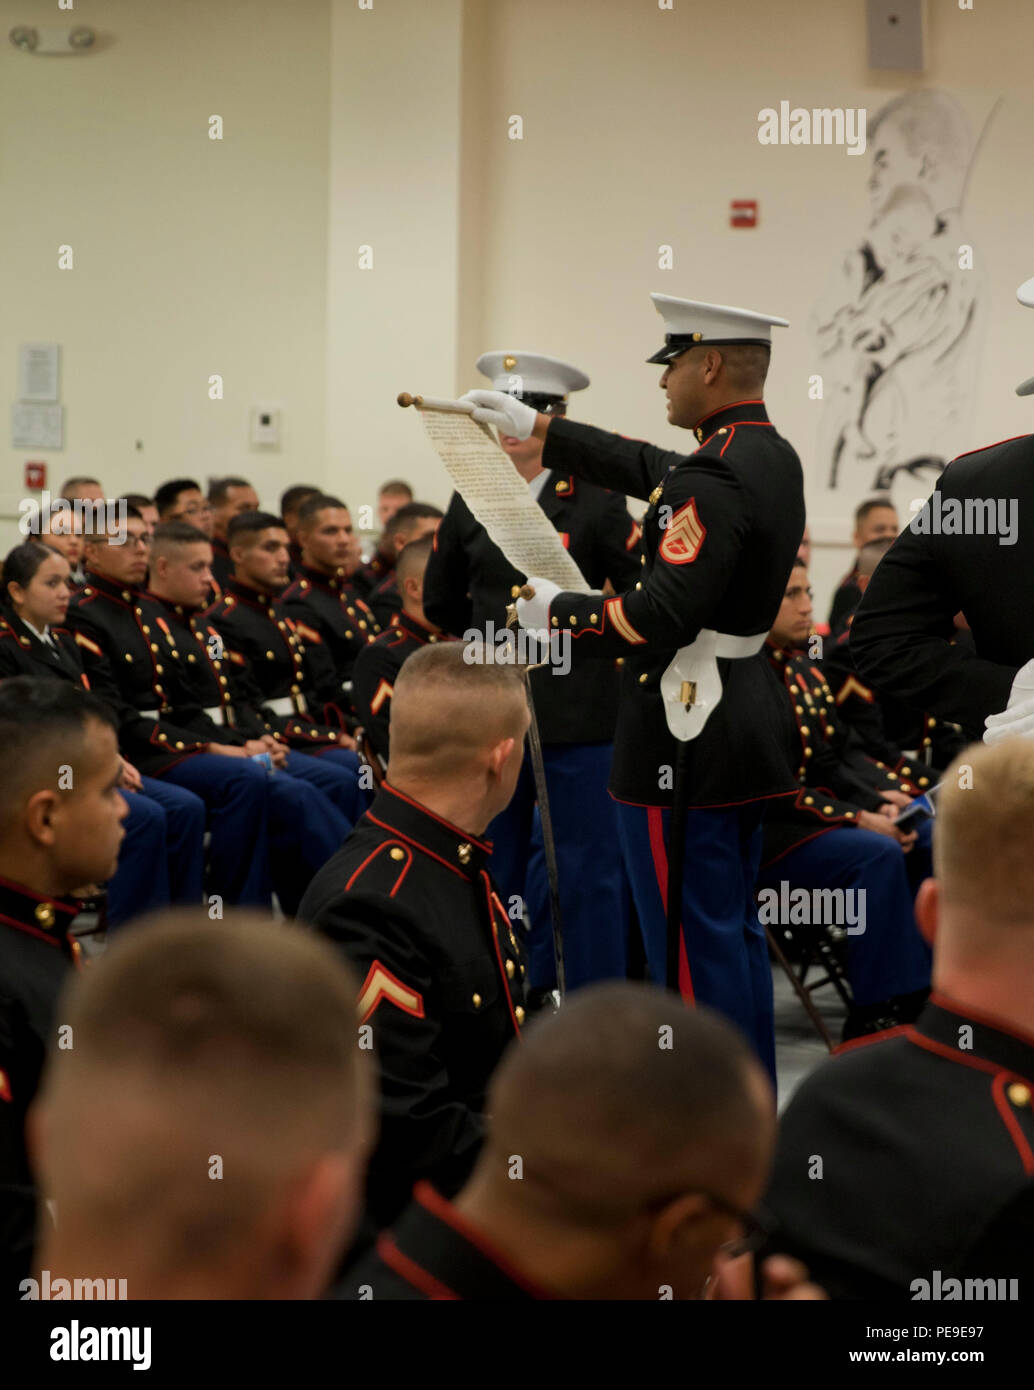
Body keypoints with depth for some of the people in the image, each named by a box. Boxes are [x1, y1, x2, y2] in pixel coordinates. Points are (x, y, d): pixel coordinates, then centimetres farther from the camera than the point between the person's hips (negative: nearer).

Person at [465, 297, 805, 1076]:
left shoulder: (714, 477, -21)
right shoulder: (773, 457, 9)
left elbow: (661, 618, -26)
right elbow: (649, 469, 23)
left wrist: (558, 612, -10)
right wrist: (534, 427, 28)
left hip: (687, 739, -10)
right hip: (749, 717, 10)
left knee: (694, 941, -4)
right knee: (737, 930, 17)